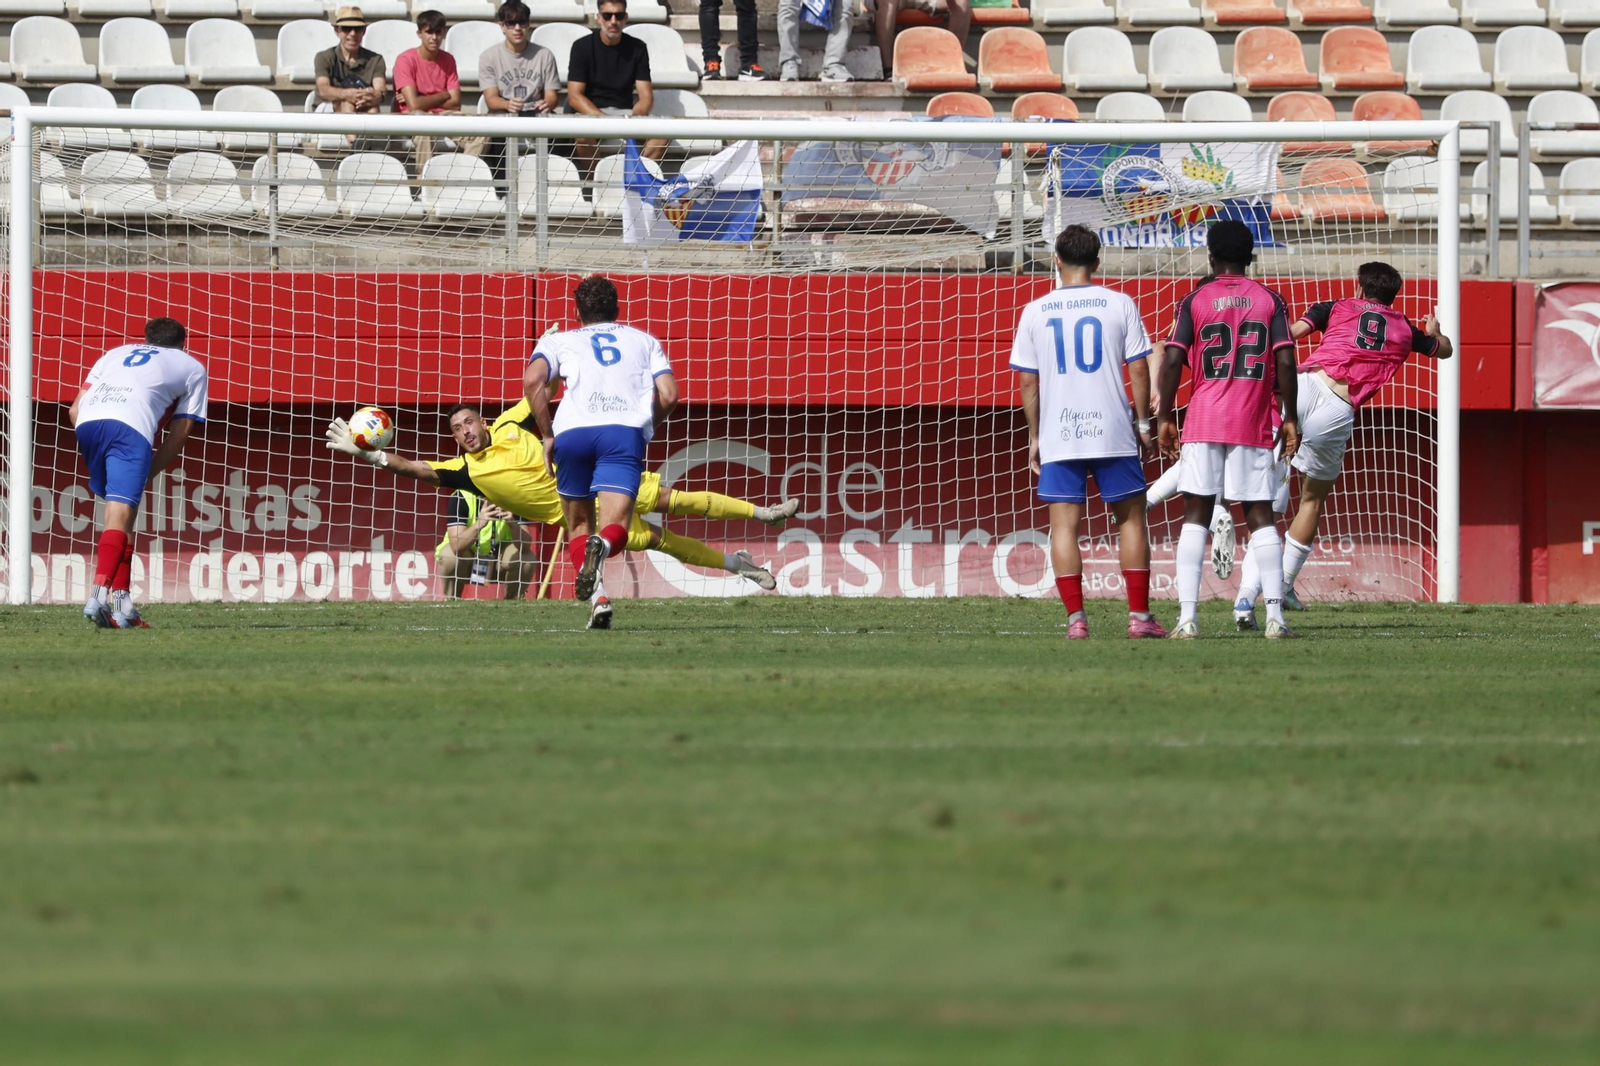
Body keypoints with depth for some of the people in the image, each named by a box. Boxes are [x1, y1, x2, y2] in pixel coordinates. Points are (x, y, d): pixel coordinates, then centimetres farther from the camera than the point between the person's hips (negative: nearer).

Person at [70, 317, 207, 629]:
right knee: (120, 514, -11)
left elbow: (75, 410, 26)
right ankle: (98, 596, -30)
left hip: (86, 424, 4)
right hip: (131, 427, -4)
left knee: (123, 512, 18)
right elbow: (180, 433, 19)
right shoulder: (192, 367, 28)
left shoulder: (115, 354, 37)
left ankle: (122, 602, 11)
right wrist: (150, 471, 23)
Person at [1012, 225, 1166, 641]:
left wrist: (1034, 438, 12)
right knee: (1130, 517, 9)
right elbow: (1139, 371, -1)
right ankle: (1139, 616, 6)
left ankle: (1075, 618, -6)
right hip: (1113, 433, 0)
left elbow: (1027, 383, 4)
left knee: (1064, 525, 2)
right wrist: (1143, 423, 9)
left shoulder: (1035, 311, 3)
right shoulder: (1119, 305, 0)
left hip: (1058, 436, 0)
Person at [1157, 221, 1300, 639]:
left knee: (1195, 516, 1)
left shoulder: (1195, 301, 2)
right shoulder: (1270, 301, 5)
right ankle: (1275, 616, -4)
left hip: (1203, 423, -1)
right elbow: (1285, 361, -2)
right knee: (1261, 516, 4)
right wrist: (1290, 418, 4)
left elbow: (1173, 361, -4)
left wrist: (1165, 418, 3)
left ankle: (1187, 616, -8)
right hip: (1253, 425, 1)